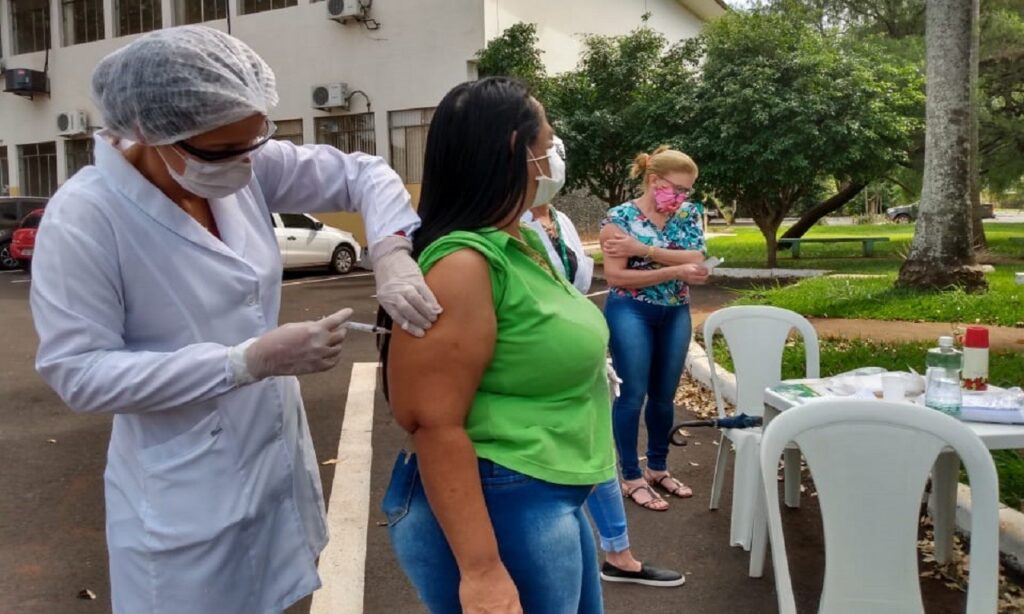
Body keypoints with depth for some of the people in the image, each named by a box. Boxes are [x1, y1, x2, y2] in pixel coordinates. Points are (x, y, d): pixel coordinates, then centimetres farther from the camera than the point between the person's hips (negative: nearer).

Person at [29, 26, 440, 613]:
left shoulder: (250, 168, -8)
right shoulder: (83, 218, -22)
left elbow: (363, 173, 0)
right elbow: (80, 373, -21)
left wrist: (392, 255, -21)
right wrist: (249, 361, -28)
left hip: (279, 459, 6)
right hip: (185, 498, -5)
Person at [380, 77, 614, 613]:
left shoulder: (522, 243, 8)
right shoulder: (463, 263, -22)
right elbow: (435, 425, -25)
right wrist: (481, 571, -26)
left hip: (551, 501, 10)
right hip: (497, 509, -10)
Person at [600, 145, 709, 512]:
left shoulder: (690, 215, 4)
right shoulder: (621, 216, -10)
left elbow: (696, 261, -12)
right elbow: (615, 277, -17)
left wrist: (644, 249, -22)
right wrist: (675, 271, -21)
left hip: (676, 315, 5)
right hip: (631, 314, -5)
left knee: (664, 395, 13)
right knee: (633, 395, 0)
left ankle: (658, 469, 30)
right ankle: (632, 478, 13)